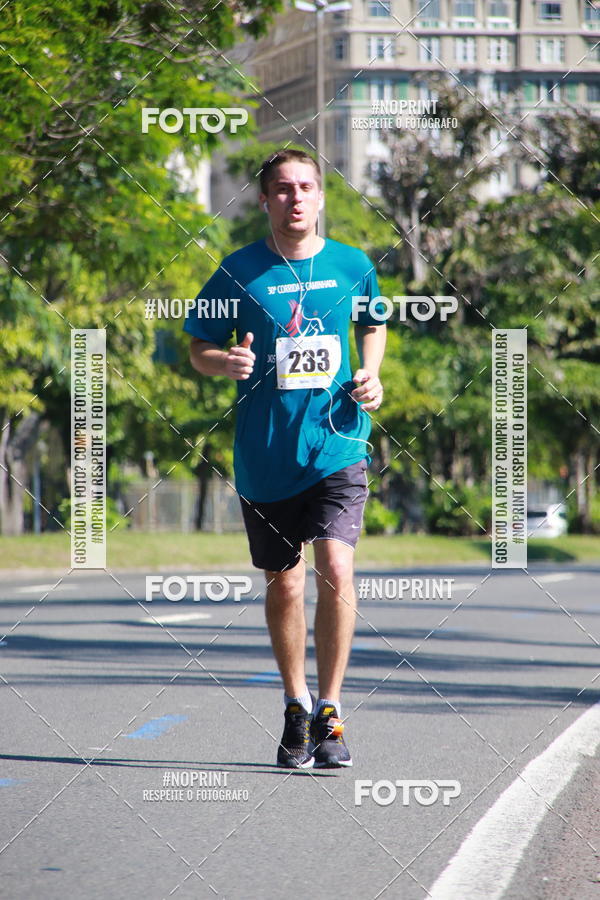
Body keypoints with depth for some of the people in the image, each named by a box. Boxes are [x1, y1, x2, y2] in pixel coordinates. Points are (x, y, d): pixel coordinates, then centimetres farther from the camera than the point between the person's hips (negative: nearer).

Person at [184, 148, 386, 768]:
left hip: (337, 445, 0)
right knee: (283, 584, 10)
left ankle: (329, 712, -6)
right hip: (265, 455, 1)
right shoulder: (240, 270, -2)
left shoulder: (352, 266, 3)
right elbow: (198, 350, 7)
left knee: (335, 568, -17)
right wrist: (227, 363, -16)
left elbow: (373, 325, 22)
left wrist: (370, 375, 3)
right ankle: (295, 706, 30)